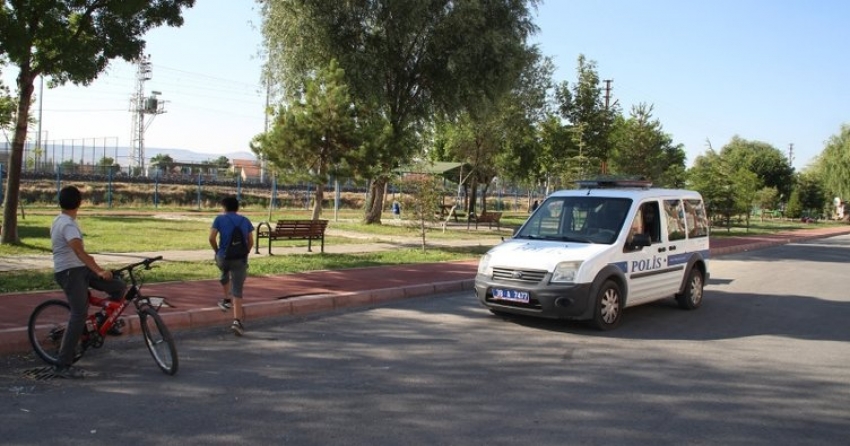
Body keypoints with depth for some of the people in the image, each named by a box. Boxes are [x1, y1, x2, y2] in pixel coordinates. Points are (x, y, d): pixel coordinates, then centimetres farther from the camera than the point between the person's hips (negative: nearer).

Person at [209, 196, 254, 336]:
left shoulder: (220, 219, 1)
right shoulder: (245, 220, 9)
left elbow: (211, 238, -8)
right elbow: (251, 242, 6)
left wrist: (217, 250, 7)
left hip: (223, 257, 0)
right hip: (240, 259, 0)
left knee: (225, 273, 36)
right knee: (237, 290, -1)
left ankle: (227, 300, 40)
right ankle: (237, 321, -13)